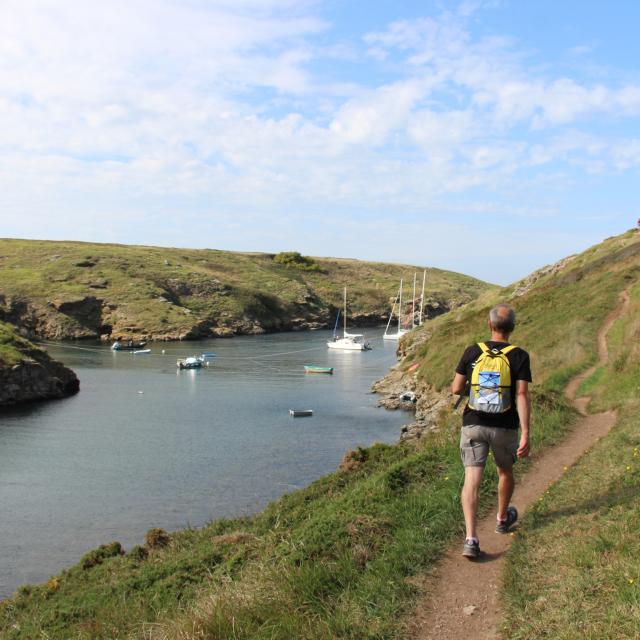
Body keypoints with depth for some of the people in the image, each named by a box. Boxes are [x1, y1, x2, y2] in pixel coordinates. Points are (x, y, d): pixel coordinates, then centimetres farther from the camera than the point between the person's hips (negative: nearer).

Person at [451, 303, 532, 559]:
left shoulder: (472, 352, -2)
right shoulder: (519, 356, -8)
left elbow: (456, 388, 1)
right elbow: (522, 396, -14)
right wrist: (526, 434, -15)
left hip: (473, 425, 0)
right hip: (504, 428, 0)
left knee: (472, 480, -2)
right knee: (505, 472, 25)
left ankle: (471, 538, -15)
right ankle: (502, 518, 46)